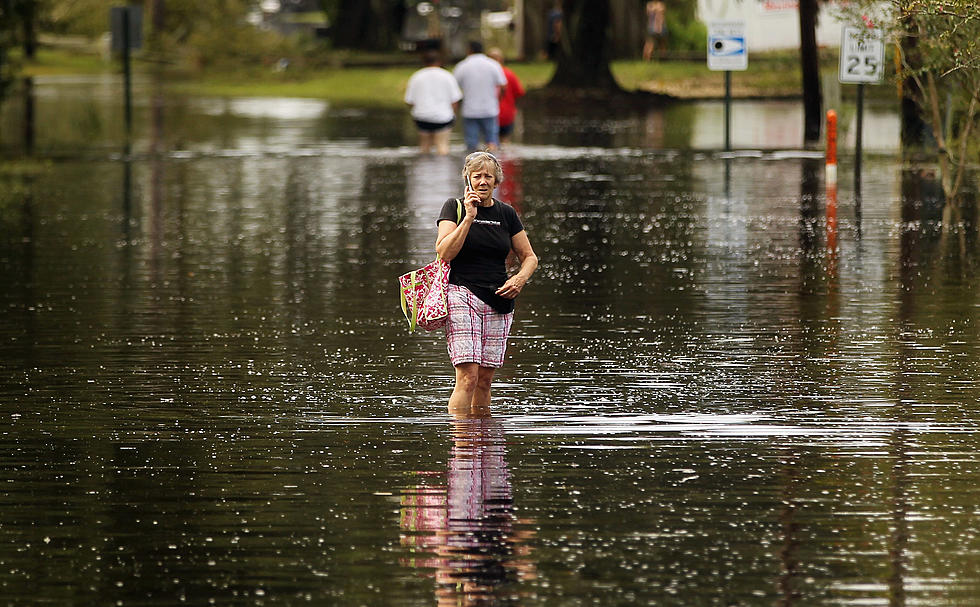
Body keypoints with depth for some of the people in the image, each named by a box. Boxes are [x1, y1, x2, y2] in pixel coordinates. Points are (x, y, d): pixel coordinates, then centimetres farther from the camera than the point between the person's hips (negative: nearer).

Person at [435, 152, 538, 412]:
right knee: (468, 376, -15)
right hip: (462, 295, -4)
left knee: (485, 379, 3)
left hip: (497, 300, 4)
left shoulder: (506, 213, 12)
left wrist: (520, 279, -3)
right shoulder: (454, 207, 2)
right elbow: (444, 253, -12)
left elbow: (529, 257, 18)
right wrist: (469, 217, -14)